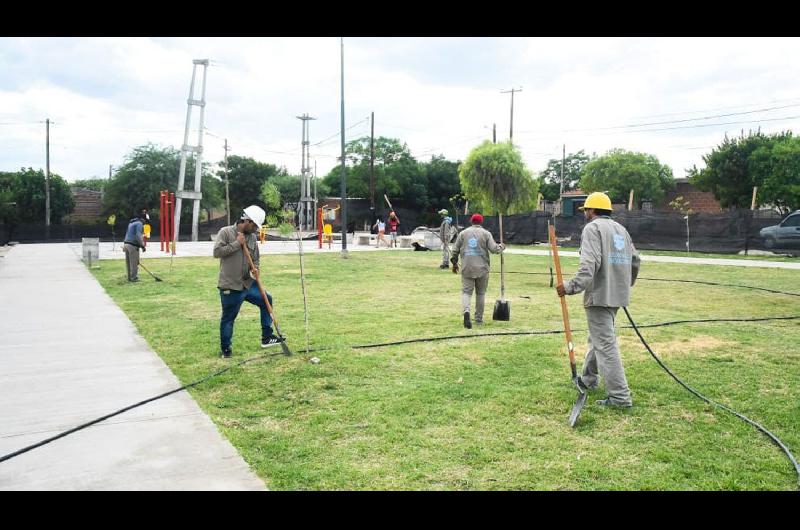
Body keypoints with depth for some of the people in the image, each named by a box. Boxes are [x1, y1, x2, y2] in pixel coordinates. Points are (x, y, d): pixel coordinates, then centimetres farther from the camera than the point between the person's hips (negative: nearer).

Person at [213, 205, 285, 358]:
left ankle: (266, 337, 19)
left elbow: (255, 259, 15)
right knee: (228, 318, 2)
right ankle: (225, 349, 18)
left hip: (247, 283, 6)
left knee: (266, 299, 9)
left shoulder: (252, 237, 8)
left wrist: (256, 269, -6)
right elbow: (217, 252, -18)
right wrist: (237, 243, -18)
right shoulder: (226, 232, -9)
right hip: (230, 286, -6)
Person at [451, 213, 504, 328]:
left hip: (467, 268, 0)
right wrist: (501, 246, 14)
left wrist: (454, 263, 18)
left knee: (466, 292, -1)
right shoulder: (486, 233, 2)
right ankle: (479, 319, 17)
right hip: (482, 268, 0)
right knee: (480, 293, 11)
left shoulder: (463, 233, 7)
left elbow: (455, 250, 7)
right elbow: (493, 249, -7)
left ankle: (466, 311, -29)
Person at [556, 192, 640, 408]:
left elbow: (589, 264, -23)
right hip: (617, 294, 9)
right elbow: (634, 260, 19)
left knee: (605, 344, -6)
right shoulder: (621, 229, 16)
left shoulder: (593, 228, -10)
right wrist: (626, 285, 32)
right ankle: (588, 379, 37)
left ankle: (620, 396, -6)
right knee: (598, 337, 23)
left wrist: (571, 287, -24)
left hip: (599, 295, -9)